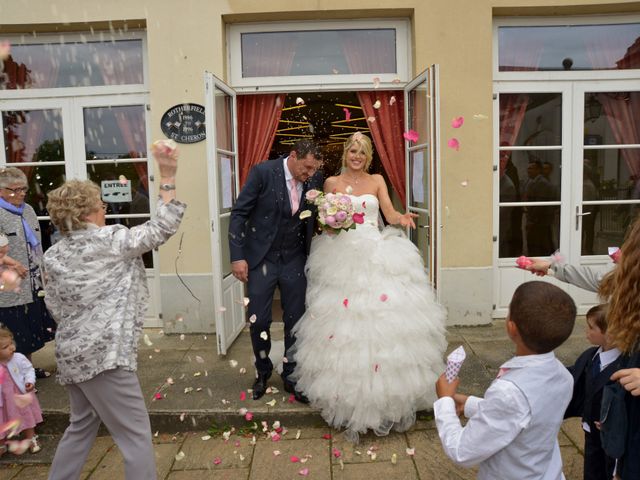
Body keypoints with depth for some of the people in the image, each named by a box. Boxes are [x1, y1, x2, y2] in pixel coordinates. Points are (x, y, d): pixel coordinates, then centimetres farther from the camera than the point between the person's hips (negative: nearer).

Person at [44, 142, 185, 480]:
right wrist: (167, 175, -11)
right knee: (135, 435, -1)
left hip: (72, 353, 9)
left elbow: (56, 308, 12)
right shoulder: (110, 239, -11)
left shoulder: (53, 255, 9)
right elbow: (163, 227, -12)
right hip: (104, 354, -8)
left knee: (82, 425, 26)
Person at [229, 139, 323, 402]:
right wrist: (237, 256, -15)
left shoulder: (315, 178, -2)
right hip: (261, 257, -2)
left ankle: (291, 376, 27)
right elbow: (239, 213, -11)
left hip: (294, 260, 3)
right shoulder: (263, 172, -13)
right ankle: (262, 372, 30)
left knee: (295, 321, 7)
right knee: (258, 321, 4)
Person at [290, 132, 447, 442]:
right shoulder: (332, 183, 9)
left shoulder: (377, 181, 13)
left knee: (384, 318, -3)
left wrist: (403, 218, -17)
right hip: (343, 256, -1)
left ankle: (387, 395, 11)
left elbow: (390, 214, 4)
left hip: (378, 254, 2)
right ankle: (349, 399, 7)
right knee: (344, 323, -6)